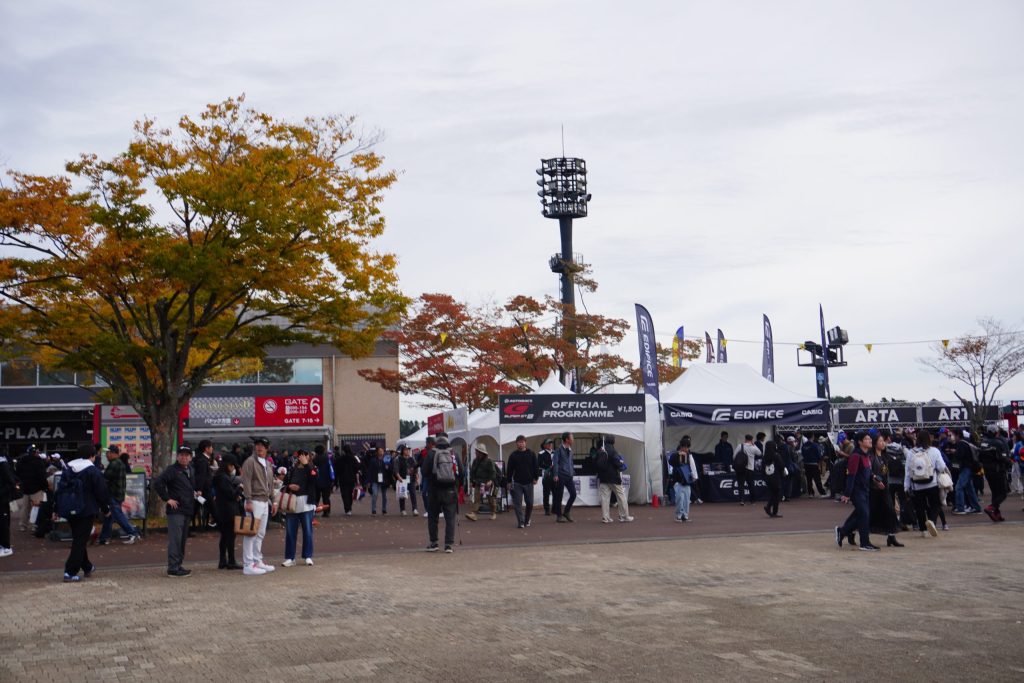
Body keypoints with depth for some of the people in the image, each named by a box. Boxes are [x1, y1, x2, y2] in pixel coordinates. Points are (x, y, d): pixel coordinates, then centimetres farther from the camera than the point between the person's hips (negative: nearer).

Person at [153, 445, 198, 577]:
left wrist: (195, 493, 14)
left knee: (183, 540, 13)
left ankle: (178, 565, 21)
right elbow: (157, 483, -19)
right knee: (175, 539, -8)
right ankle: (173, 568, -5)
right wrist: (167, 499, -17)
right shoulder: (172, 470, -10)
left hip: (187, 510, 8)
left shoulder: (191, 471, 16)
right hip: (176, 510, -8)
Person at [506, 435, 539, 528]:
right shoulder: (513, 455, 2)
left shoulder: (531, 454, 2)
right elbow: (509, 469, 5)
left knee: (530, 503, 5)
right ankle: (520, 522, -2)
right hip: (517, 483, 0)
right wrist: (509, 481, 2)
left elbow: (536, 467, 5)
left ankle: (527, 520, 23)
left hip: (529, 482, 0)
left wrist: (536, 478, -3)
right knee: (518, 503, -5)